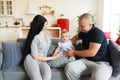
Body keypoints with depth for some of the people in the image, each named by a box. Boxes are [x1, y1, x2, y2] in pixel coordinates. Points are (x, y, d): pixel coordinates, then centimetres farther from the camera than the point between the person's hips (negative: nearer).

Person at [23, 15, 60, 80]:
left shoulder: (46, 32, 6)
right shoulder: (34, 38, -16)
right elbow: (35, 57, -14)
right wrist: (51, 58, -10)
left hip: (42, 61, 5)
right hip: (32, 60, -5)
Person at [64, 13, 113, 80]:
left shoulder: (98, 33, -14)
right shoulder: (83, 32, 10)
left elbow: (92, 52, -23)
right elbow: (76, 37, 34)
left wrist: (74, 53, -13)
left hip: (101, 63, -7)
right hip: (86, 60, 7)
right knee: (69, 67, -22)